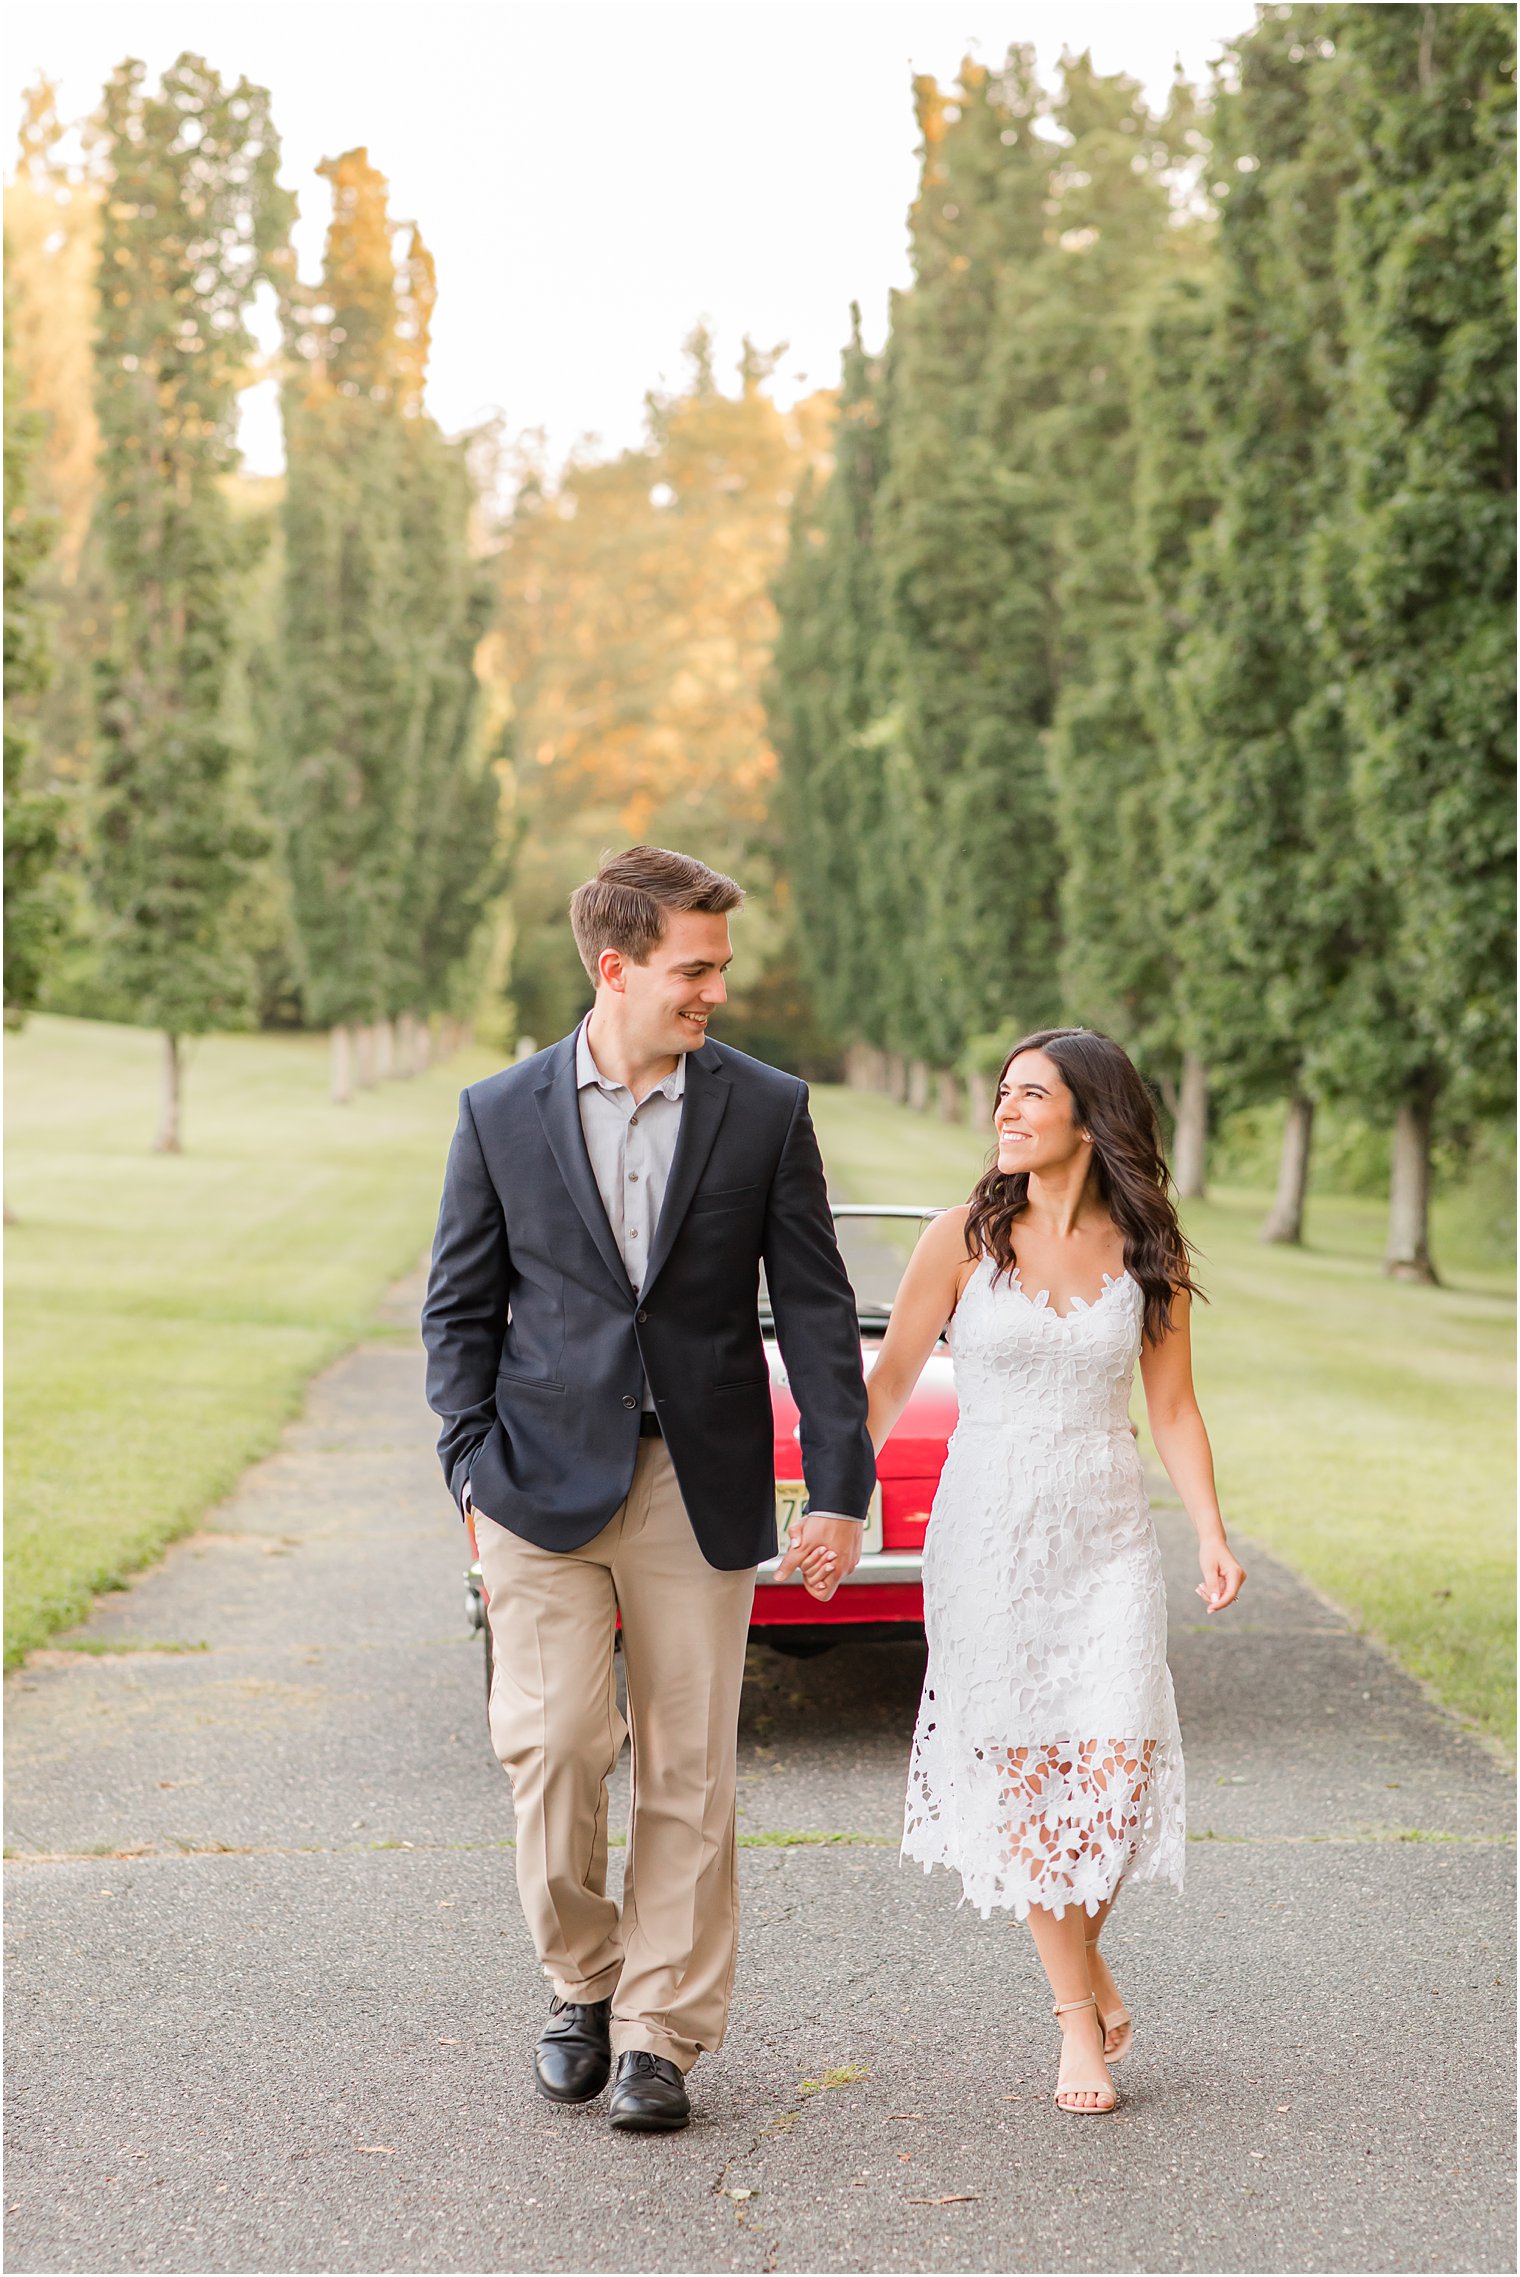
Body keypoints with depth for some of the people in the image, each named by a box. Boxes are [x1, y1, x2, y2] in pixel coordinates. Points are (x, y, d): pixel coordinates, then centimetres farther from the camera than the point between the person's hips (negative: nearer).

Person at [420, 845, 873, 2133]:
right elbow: (461, 1308, 8)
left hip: (701, 1484, 1)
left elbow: (815, 1309, 2)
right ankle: (583, 1979, 17)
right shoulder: (501, 1115, 2)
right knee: (552, 1741, -8)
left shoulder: (766, 1110, 2)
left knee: (690, 1770, 3)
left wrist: (839, 1490, -3)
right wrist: (473, 1469, -3)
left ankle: (659, 2034, 16)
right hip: (546, 1480, 0)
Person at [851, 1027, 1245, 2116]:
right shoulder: (965, 1238, -1)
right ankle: (1079, 2008, 13)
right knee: (1020, 1770, -2)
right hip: (989, 1535, -1)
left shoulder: (1147, 1251, 4)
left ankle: (1084, 1950, 21)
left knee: (1118, 1760, -9)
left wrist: (1213, 1533, -5)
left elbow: (1173, 1408, 7)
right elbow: (891, 1381, 1)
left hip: (1108, 1536, 1)